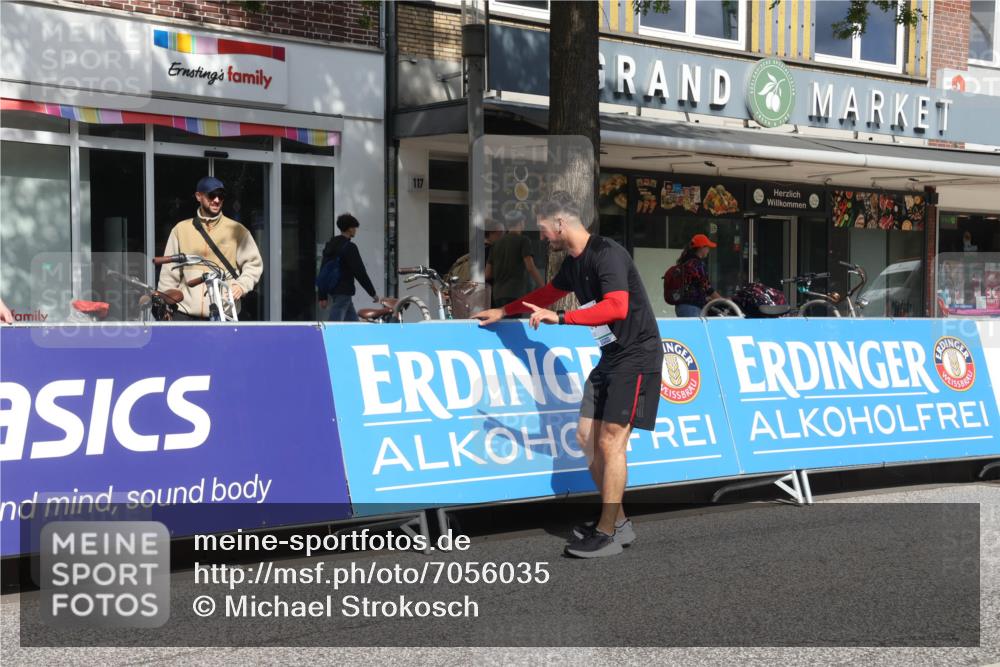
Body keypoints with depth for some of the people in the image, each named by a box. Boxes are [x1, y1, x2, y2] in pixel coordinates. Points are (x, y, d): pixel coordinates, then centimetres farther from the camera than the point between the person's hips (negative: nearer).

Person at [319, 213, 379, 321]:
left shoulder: (330, 245, 12)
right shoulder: (349, 247, -14)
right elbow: (360, 272, -15)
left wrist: (323, 296, 17)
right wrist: (373, 293, -7)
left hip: (332, 291, 9)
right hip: (343, 292, -9)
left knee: (353, 321, 16)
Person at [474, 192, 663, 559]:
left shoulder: (607, 254, -19)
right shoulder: (573, 262, 11)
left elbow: (617, 307, -33)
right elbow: (548, 293, 30)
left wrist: (560, 318, -35)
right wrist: (503, 311, 34)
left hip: (637, 356, -10)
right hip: (611, 357, 10)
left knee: (611, 442, -11)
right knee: (587, 436, 8)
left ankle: (607, 534, -4)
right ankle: (617, 521, 16)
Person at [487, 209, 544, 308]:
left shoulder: (497, 243, 16)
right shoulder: (523, 240, -1)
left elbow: (488, 274, 14)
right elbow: (530, 267, -13)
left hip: (498, 294, 7)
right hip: (515, 292, -7)